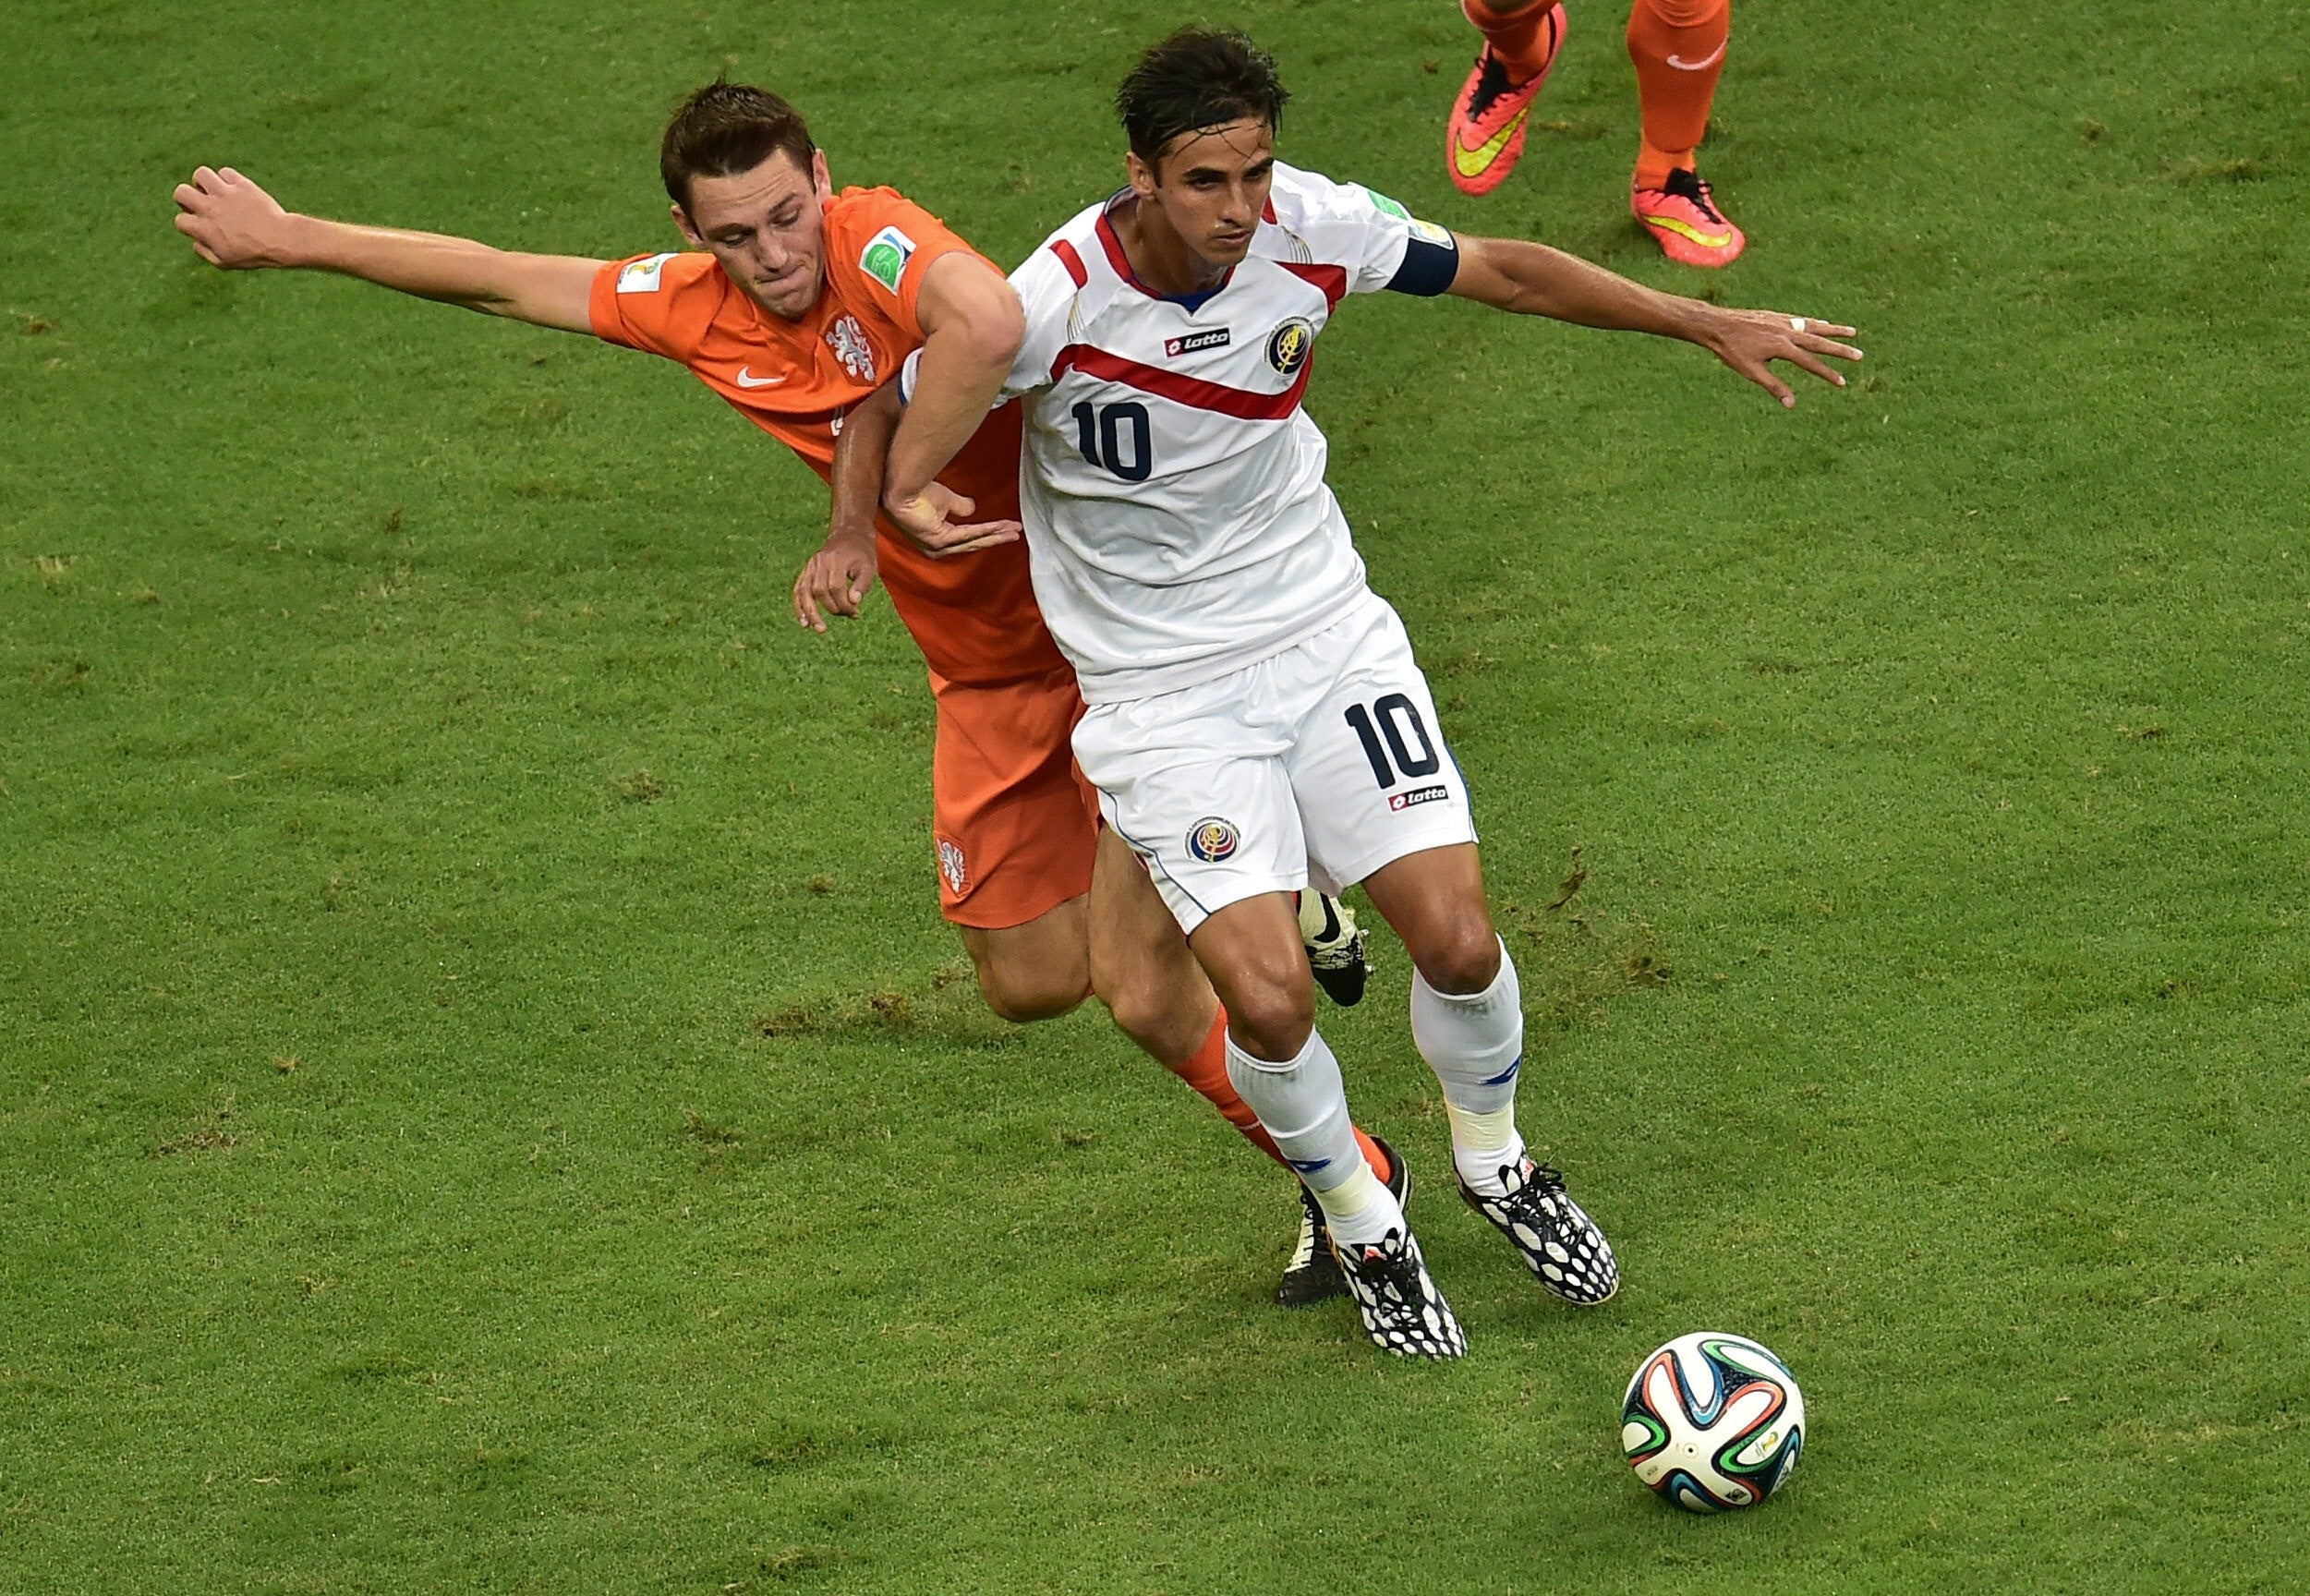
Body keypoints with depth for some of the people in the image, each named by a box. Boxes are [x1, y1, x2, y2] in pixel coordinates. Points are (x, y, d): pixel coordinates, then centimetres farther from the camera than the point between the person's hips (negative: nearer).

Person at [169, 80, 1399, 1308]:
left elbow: (991, 322, -50)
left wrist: (867, 508, -39)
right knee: (1030, 980, 12)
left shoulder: (876, 241, -26)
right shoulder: (692, 309, -3)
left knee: (1143, 994, -10)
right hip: (987, 674, 8)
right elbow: (496, 280, 11)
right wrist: (285, 238, 17)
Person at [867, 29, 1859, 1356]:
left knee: (1459, 942, -5)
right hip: (1164, 690, -3)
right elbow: (883, 411, -7)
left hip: (1329, 634, 3)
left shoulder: (1311, 228, -14)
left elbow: (1503, 270, 3)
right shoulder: (1055, 306, -24)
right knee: (1268, 996, -16)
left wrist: (1709, 324, 6)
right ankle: (1360, 1221, 16)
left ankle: (1494, 1160, 29)